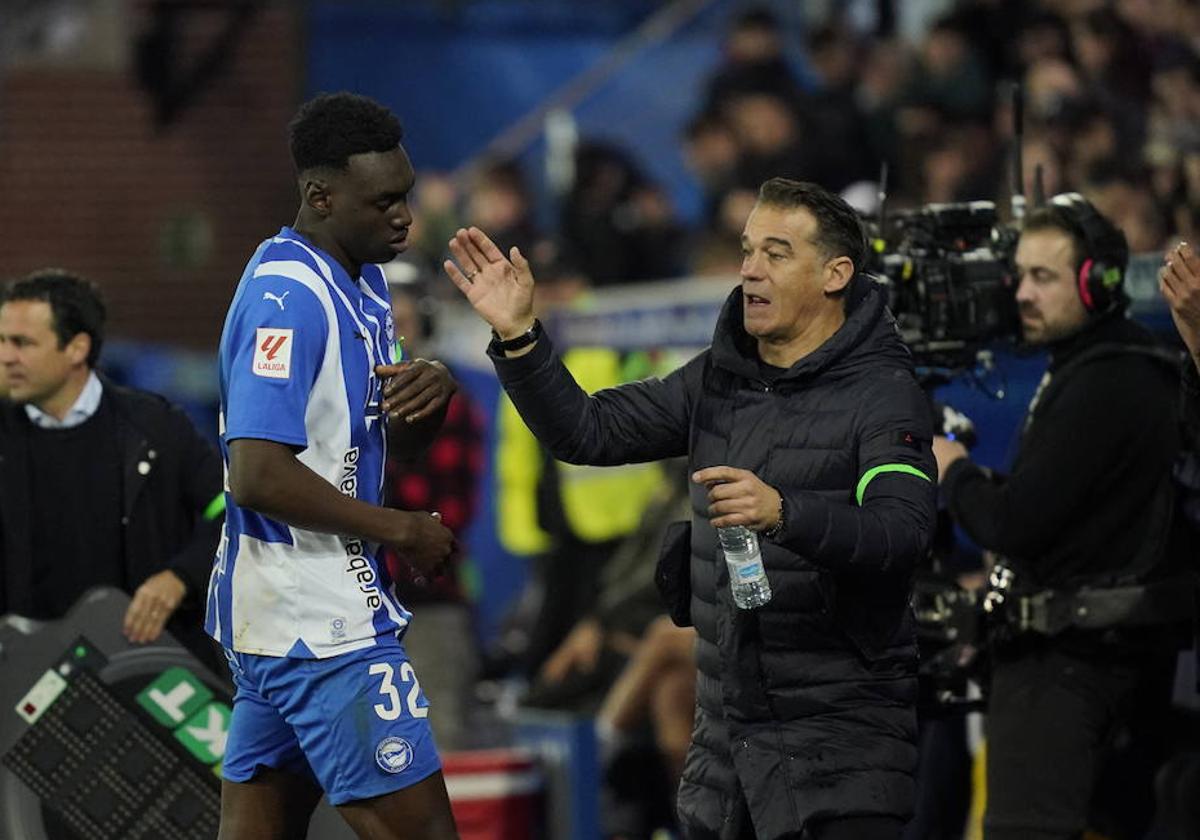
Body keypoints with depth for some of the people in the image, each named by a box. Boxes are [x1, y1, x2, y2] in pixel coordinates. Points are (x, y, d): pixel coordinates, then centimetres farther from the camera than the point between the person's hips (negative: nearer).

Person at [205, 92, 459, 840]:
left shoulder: (363, 282, 13)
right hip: (322, 621, -10)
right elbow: (258, 475, -25)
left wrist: (430, 394, -2)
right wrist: (401, 529, -17)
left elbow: (399, 440, 21)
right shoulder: (288, 299, -18)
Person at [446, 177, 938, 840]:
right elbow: (589, 432, 8)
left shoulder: (882, 394, -11)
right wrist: (517, 336, -6)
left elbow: (904, 532, -25)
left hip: (839, 730, -7)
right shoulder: (718, 379, 11)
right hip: (725, 723, 7)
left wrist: (783, 513, -41)